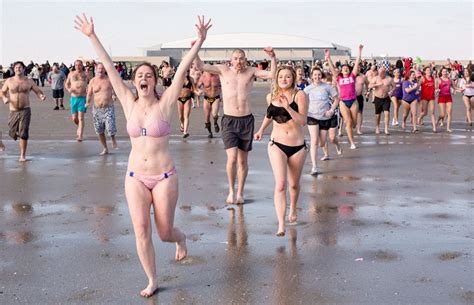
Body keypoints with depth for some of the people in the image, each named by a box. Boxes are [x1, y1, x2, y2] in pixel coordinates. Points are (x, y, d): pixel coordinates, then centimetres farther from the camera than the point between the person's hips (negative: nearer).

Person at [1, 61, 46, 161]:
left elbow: (38, 91, 6)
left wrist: (42, 96, -17)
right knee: (13, 133, 12)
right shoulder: (9, 81, 3)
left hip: (25, 111, -2)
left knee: (23, 134, -12)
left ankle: (22, 156, -3)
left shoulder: (29, 82, 1)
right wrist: (4, 98, -8)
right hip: (13, 111, 2)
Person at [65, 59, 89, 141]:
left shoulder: (85, 74, 5)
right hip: (74, 98, 3)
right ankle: (79, 127, 39)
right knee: (74, 118, 6)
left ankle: (80, 136, -10)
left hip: (83, 98, -2)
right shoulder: (71, 74, 9)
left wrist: (88, 89, -10)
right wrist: (68, 89, -6)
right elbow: (67, 84, 16)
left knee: (81, 118, -10)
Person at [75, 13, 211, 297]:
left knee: (165, 232, 6)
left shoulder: (165, 103, -7)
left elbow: (183, 69, -16)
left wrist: (200, 40, -24)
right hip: (136, 177, 3)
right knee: (141, 231, -2)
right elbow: (110, 68, -2)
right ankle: (152, 280, 18)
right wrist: (92, 36, -3)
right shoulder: (129, 103, 0)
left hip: (164, 177, -2)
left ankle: (181, 239, 44)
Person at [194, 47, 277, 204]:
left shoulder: (251, 72, 4)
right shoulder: (223, 70, 2)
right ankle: (231, 190, 9)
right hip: (229, 120, -2)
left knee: (243, 160, 10)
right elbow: (201, 66, -5)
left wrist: (273, 57, -16)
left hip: (246, 120, 2)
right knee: (232, 158, -14)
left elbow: (272, 75, -4)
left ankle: (240, 192, 24)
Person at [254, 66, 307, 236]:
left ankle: (293, 209, 48)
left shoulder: (299, 95, -9)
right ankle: (281, 225, -17)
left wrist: (288, 107, -29)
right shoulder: (271, 96, 2)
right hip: (277, 145, 1)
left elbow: (303, 121, -19)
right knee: (280, 184, -15)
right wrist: (261, 130, 27)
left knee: (294, 184, 18)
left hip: (297, 146, 0)